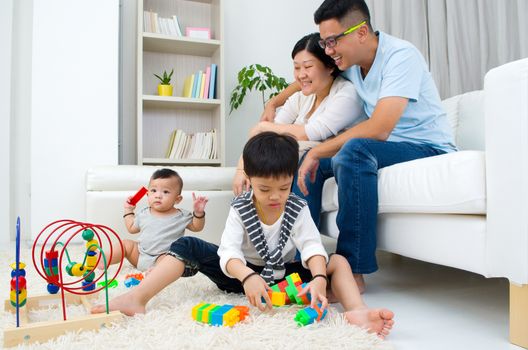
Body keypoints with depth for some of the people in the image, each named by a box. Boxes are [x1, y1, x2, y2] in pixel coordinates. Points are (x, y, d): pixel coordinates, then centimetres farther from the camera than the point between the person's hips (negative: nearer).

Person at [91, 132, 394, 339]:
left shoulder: (298, 209, -11)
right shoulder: (240, 209, -14)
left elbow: (312, 247, -24)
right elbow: (228, 251, -27)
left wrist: (319, 278, -46)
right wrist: (247, 276, -49)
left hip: (284, 276, 1)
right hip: (243, 274, 0)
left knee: (337, 261, -21)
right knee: (187, 246, -22)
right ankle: (137, 298, -34)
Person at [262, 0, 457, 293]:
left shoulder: (401, 55, -20)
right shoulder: (349, 61, 3)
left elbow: (379, 128, -31)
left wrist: (317, 152, -25)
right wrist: (273, 103, 18)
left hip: (429, 148, -8)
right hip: (384, 147, 8)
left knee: (354, 150, -35)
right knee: (310, 161, 0)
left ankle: (353, 271, -28)